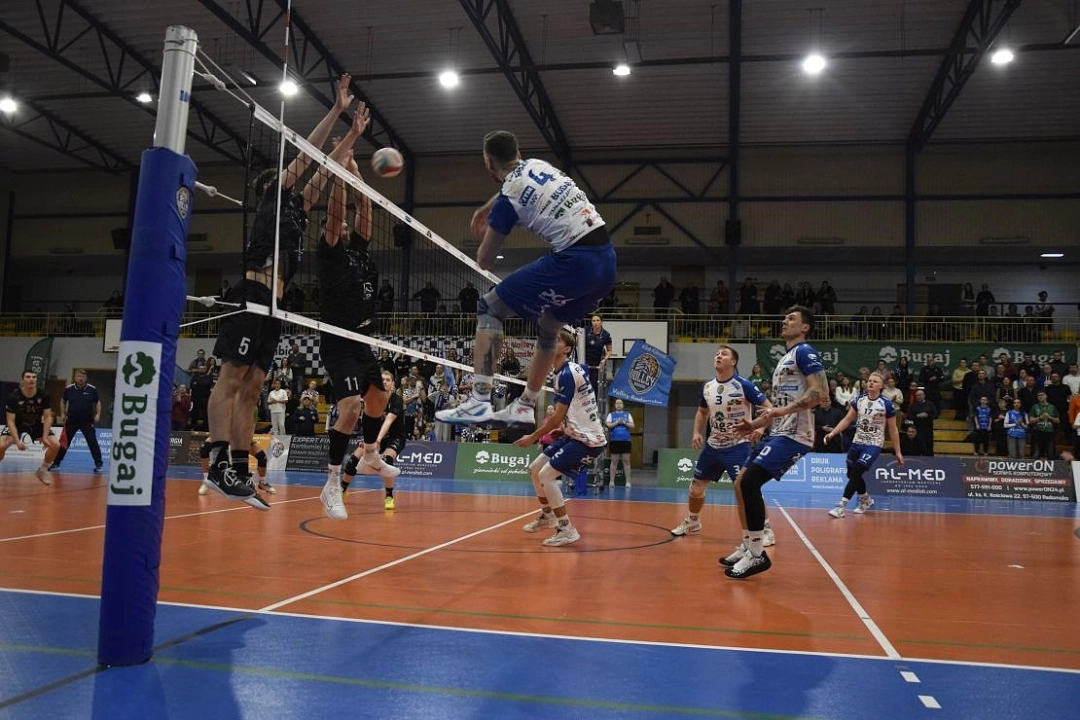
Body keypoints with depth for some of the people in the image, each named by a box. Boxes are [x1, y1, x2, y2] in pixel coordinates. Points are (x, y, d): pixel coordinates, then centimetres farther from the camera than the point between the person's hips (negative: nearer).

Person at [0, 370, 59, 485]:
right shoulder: (13, 397, -27)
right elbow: (10, 421, -24)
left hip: (36, 424, 2)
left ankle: (42, 470, 10)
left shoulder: (43, 395, -21)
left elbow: (48, 417, -14)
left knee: (55, 445, -14)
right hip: (17, 424, -2)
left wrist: (45, 437, -24)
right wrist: (17, 441, -34)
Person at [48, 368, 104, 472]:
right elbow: (63, 401, 16)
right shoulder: (69, 389, -2)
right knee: (64, 443, 5)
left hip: (87, 421, -1)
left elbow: (97, 402, 9)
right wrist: (63, 414, 10)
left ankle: (98, 464, 4)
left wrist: (98, 414, -2)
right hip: (71, 420, 1)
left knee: (93, 443, -3)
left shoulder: (92, 389, -4)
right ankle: (56, 463, 16)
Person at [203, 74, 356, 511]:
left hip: (272, 305, 8)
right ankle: (219, 463, -17)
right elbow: (307, 154, 8)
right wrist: (336, 110, 14)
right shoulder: (273, 197, 10)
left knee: (251, 389, 4)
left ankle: (240, 471, 3)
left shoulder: (295, 210, 28)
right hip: (253, 296, -8)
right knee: (231, 379, -12)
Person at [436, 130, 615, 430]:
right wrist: (483, 210, 55)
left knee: (489, 308, 1)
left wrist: (486, 236, 26)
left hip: (574, 261, -8)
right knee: (548, 327, 27)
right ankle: (525, 406, 32)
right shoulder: (539, 165, 15)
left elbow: (484, 262, 4)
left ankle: (479, 401, -8)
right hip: (607, 260, 8)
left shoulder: (508, 200, -5)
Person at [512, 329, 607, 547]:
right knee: (535, 469, 14)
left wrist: (533, 437, -11)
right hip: (575, 434, 10)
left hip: (587, 439, -10)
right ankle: (547, 516, 33)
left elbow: (558, 416, -19)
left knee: (546, 475, -15)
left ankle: (567, 530, -7)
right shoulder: (562, 372, 10)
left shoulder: (567, 374, -19)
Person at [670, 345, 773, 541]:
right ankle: (692, 522, 37)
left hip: (738, 446, -6)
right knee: (696, 487, 12)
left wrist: (760, 427, -32)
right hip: (713, 445, 6)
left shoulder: (743, 385, -16)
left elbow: (768, 407, -15)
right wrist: (697, 433, 5)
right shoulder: (707, 386, 2)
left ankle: (765, 529, -3)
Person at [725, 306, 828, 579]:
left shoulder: (804, 352, -8)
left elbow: (821, 392, -21)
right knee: (741, 484, 10)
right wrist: (755, 424, 20)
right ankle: (748, 547, 19)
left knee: (749, 483, -18)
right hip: (779, 433, 10)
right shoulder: (785, 359, 22)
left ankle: (757, 554, -9)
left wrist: (785, 410, -27)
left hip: (793, 435, -10)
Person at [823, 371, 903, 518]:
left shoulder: (887, 404, -10)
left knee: (856, 473, -17)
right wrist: (832, 433, -6)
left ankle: (841, 506, -16)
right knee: (851, 474, 11)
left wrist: (898, 452, 0)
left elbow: (893, 430, -3)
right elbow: (847, 419, 6)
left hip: (873, 445, -5)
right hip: (857, 443, 5)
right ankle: (866, 500, 37)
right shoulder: (859, 400, 1)